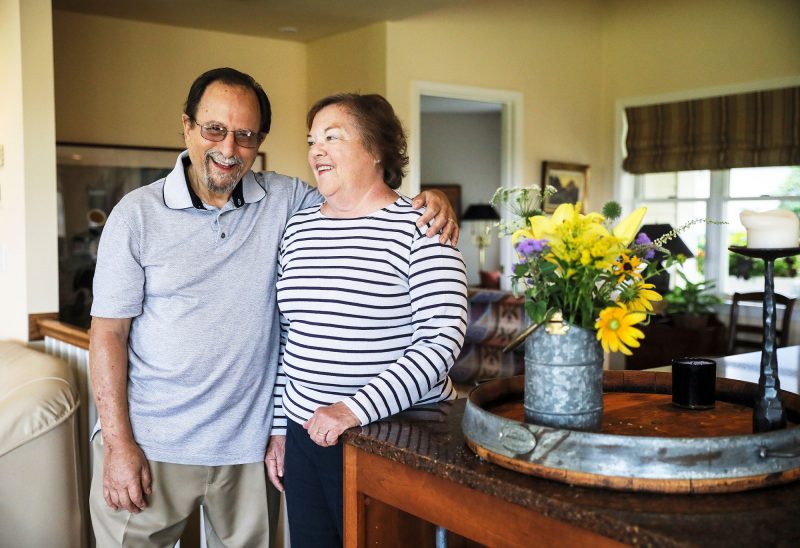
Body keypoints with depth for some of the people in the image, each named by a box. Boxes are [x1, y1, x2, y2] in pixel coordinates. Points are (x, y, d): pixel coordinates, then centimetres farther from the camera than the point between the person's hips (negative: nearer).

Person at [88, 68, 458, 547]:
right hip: (149, 447, -2)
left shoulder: (283, 200, 2)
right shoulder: (138, 214, -5)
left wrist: (427, 201, -12)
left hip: (248, 446, 2)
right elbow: (109, 333, -4)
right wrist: (119, 443, -9)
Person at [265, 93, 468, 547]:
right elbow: (289, 337, 12)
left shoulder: (419, 228, -11)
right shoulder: (299, 228, 8)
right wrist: (279, 428, 12)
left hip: (394, 441, -5)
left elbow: (443, 339, -18)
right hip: (306, 435, 6)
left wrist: (356, 409, -24)